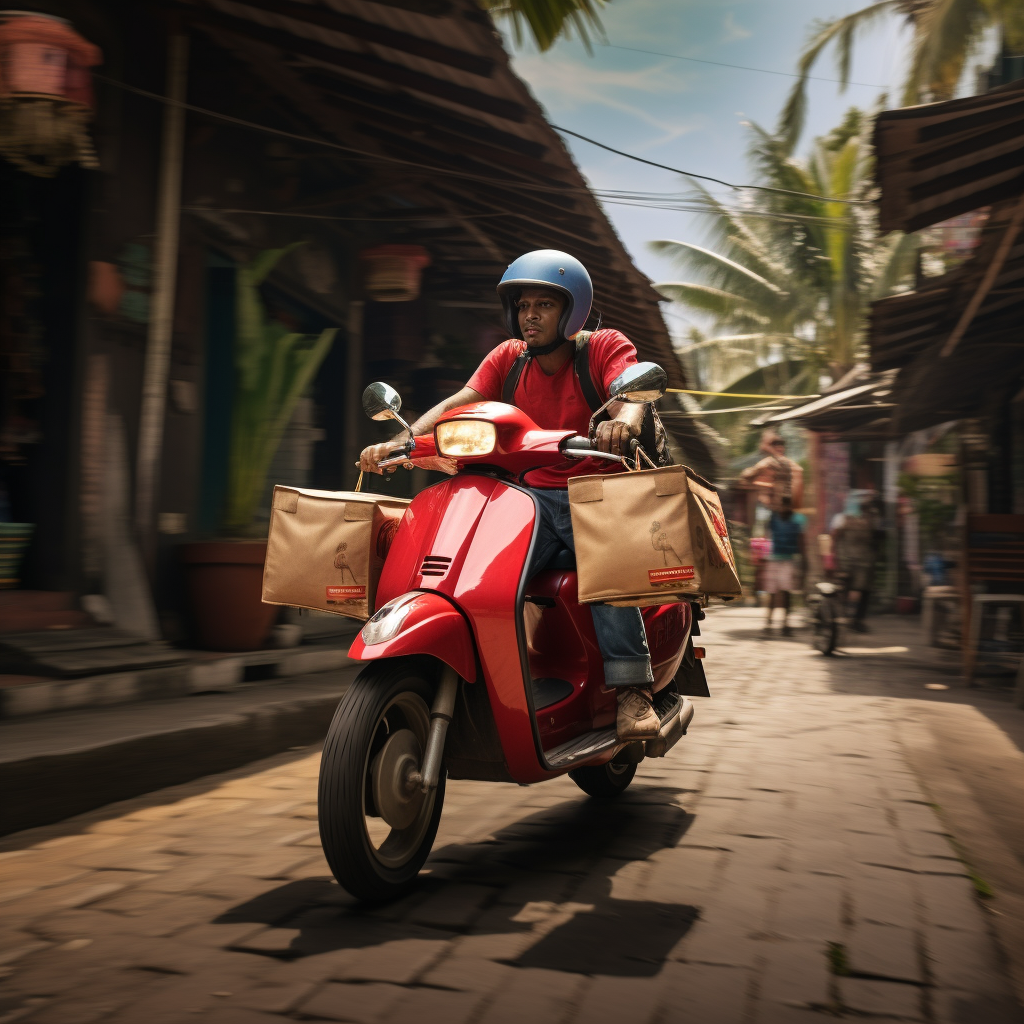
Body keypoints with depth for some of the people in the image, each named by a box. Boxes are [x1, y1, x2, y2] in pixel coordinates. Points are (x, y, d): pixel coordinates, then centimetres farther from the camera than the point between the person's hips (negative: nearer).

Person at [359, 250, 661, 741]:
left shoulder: (606, 347, -2)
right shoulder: (508, 358, 9)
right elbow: (458, 403, -5)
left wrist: (622, 420, -48)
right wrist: (400, 442, -23)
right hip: (536, 495, 4)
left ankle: (632, 690, -27)